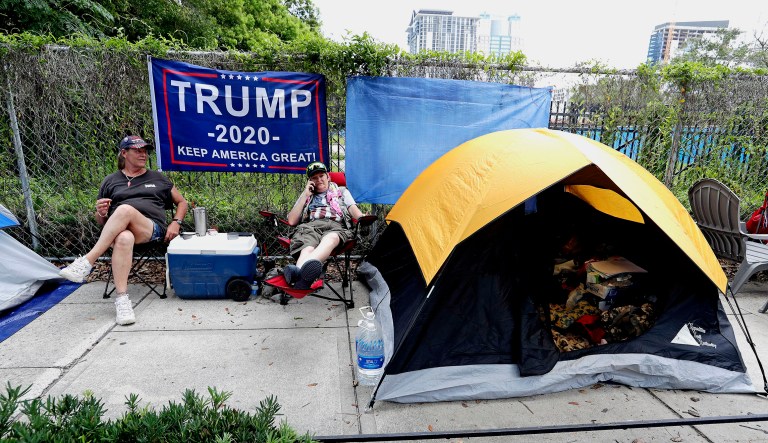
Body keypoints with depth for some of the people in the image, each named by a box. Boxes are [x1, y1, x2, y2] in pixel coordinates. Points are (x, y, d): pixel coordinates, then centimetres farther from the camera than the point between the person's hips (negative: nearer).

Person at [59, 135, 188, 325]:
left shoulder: (157, 178, 22)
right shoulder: (110, 181, 22)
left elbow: (182, 202, 26)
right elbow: (101, 221, 23)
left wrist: (176, 223, 7)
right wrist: (101, 212, -2)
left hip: (152, 229, -1)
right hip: (118, 231, 1)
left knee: (125, 209, -35)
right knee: (124, 238, -40)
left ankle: (87, 262, -34)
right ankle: (122, 299, -46)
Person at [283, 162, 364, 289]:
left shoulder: (342, 191, 32)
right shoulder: (305, 196, 33)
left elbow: (353, 209, 14)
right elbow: (292, 221, 21)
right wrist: (305, 195, 18)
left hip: (336, 226, -1)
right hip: (310, 226, 2)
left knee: (330, 238, -43)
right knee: (307, 249, -38)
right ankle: (300, 275, -72)